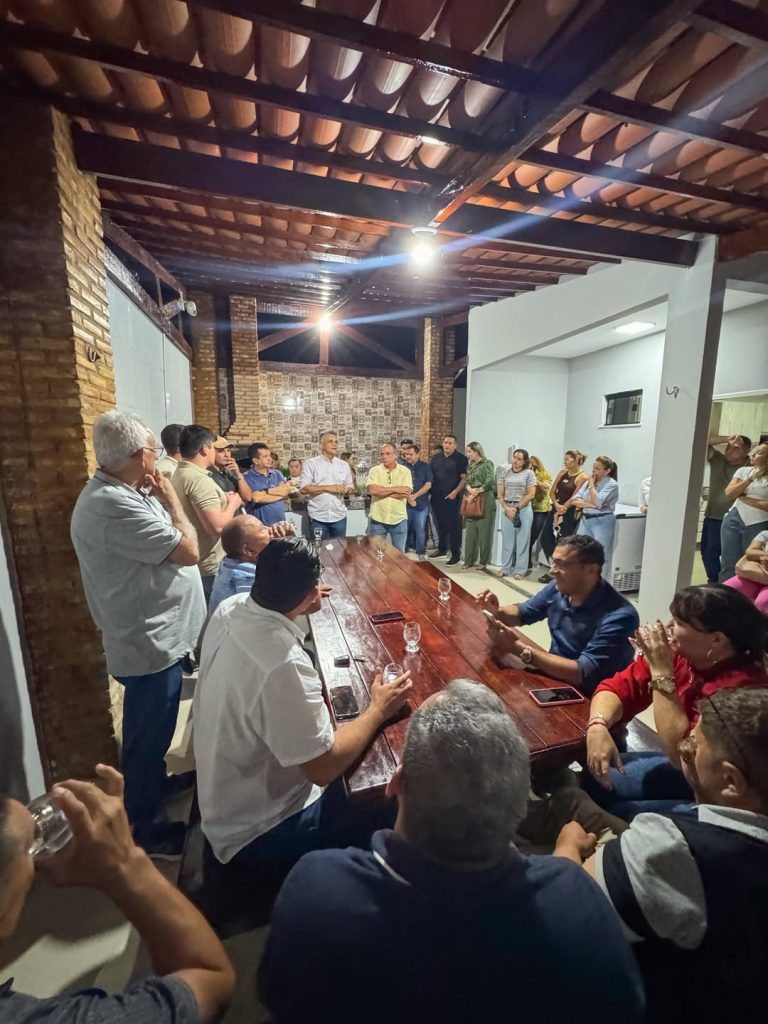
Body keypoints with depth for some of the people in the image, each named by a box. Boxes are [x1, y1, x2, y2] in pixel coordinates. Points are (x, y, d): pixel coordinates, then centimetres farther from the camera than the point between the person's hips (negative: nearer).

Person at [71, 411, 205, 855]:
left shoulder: (117, 494, 6)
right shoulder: (114, 505, -29)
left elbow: (164, 544, 11)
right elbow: (188, 550, -24)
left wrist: (158, 499, 2)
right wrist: (170, 498, -15)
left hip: (157, 635, 10)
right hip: (151, 644, -10)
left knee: (153, 732, 29)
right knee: (148, 737, 11)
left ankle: (154, 784, 52)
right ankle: (148, 828, 33)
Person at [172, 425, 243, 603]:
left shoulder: (179, 474, 8)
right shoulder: (199, 479, -23)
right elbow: (216, 526, -29)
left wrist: (223, 500, 10)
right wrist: (232, 504, -12)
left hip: (192, 561, 10)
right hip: (210, 566, -9)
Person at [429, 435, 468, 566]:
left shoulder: (461, 459, -3)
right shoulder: (436, 457, 12)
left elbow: (464, 478, -8)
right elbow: (429, 475, 17)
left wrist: (455, 492, -17)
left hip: (452, 498, -5)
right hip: (436, 497, 5)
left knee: (453, 526, -3)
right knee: (440, 525, 14)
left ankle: (455, 554, 4)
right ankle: (442, 549, 27)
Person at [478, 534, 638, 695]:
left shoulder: (620, 616, -27)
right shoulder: (558, 588, -7)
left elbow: (582, 674, -31)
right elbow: (523, 612, 9)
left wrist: (518, 648, -33)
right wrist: (497, 612, -13)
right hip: (555, 678, 6)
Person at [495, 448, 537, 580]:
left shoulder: (529, 473, 0)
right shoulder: (505, 474, 8)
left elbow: (531, 494, -5)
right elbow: (500, 494, 7)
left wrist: (517, 507, -9)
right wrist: (507, 508, -8)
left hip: (523, 509, -3)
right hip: (507, 509, 3)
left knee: (522, 539, 2)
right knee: (507, 539, 8)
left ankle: (521, 570, 11)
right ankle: (505, 568, 19)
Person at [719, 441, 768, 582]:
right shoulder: (743, 470, 7)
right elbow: (729, 494, -3)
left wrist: (746, 499, -8)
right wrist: (750, 479, -9)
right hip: (734, 520, 3)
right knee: (728, 565, 8)